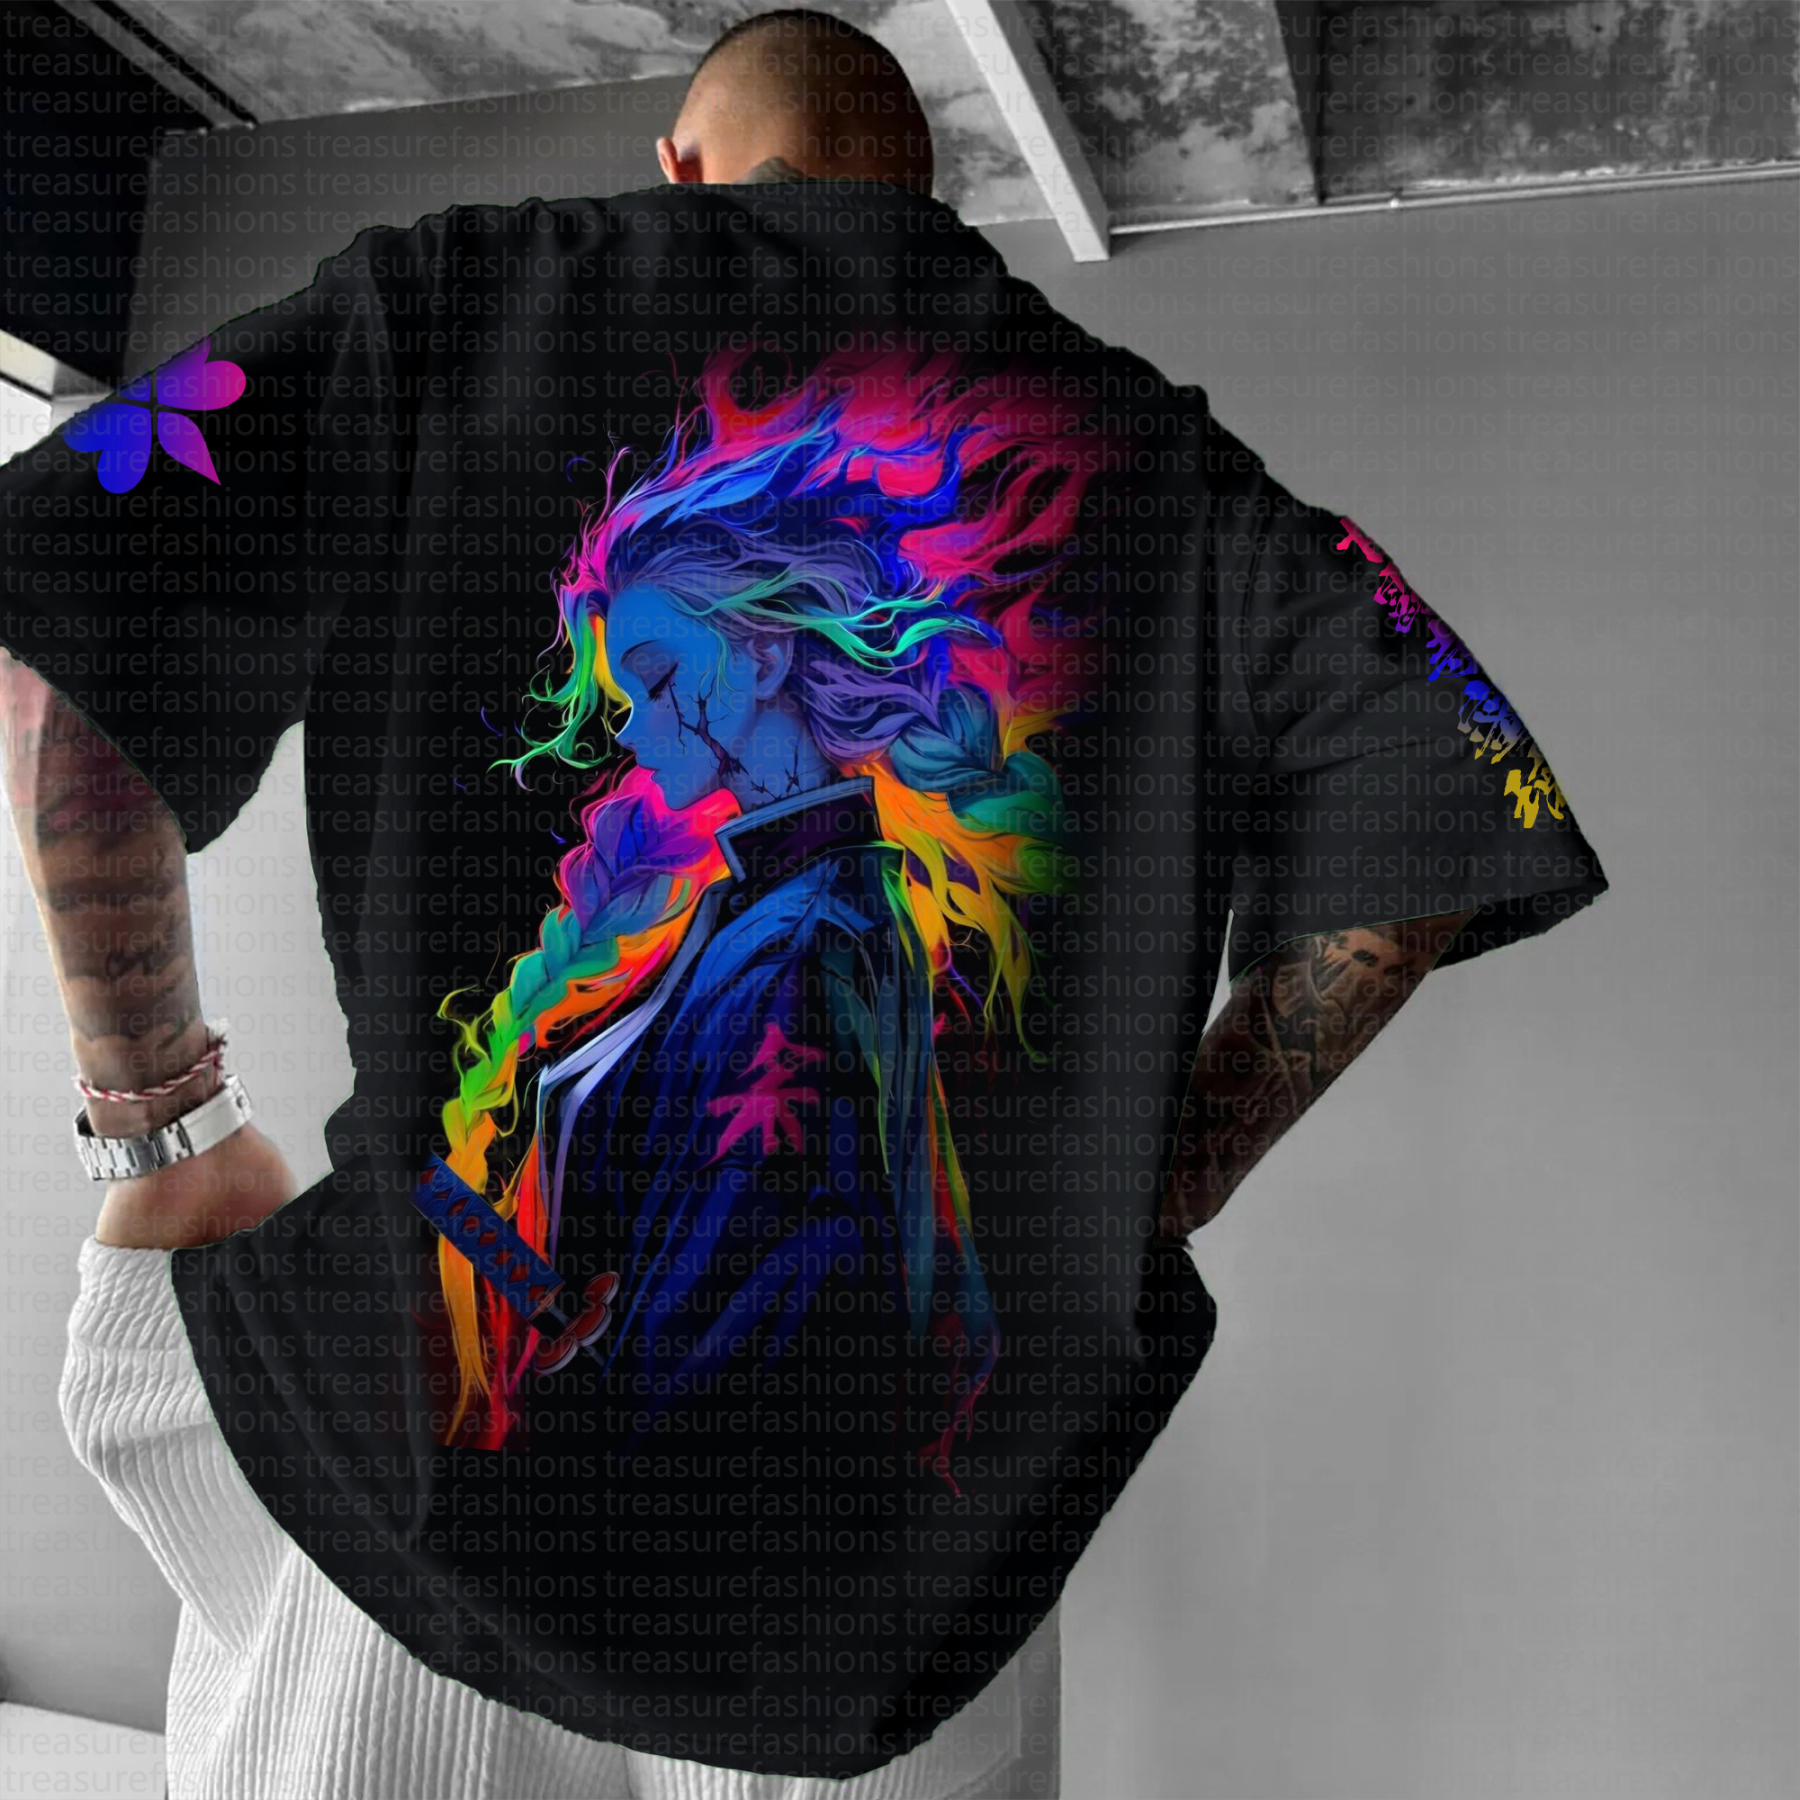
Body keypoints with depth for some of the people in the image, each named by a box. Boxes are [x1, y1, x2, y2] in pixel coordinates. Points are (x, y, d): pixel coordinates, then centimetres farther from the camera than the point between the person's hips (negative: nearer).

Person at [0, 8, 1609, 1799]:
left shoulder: (470, 291, 5)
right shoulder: (1133, 439, 8)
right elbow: (1451, 798, 2)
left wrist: (163, 1122, 2)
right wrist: (1149, 1206, 6)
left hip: (435, 1477, 0)